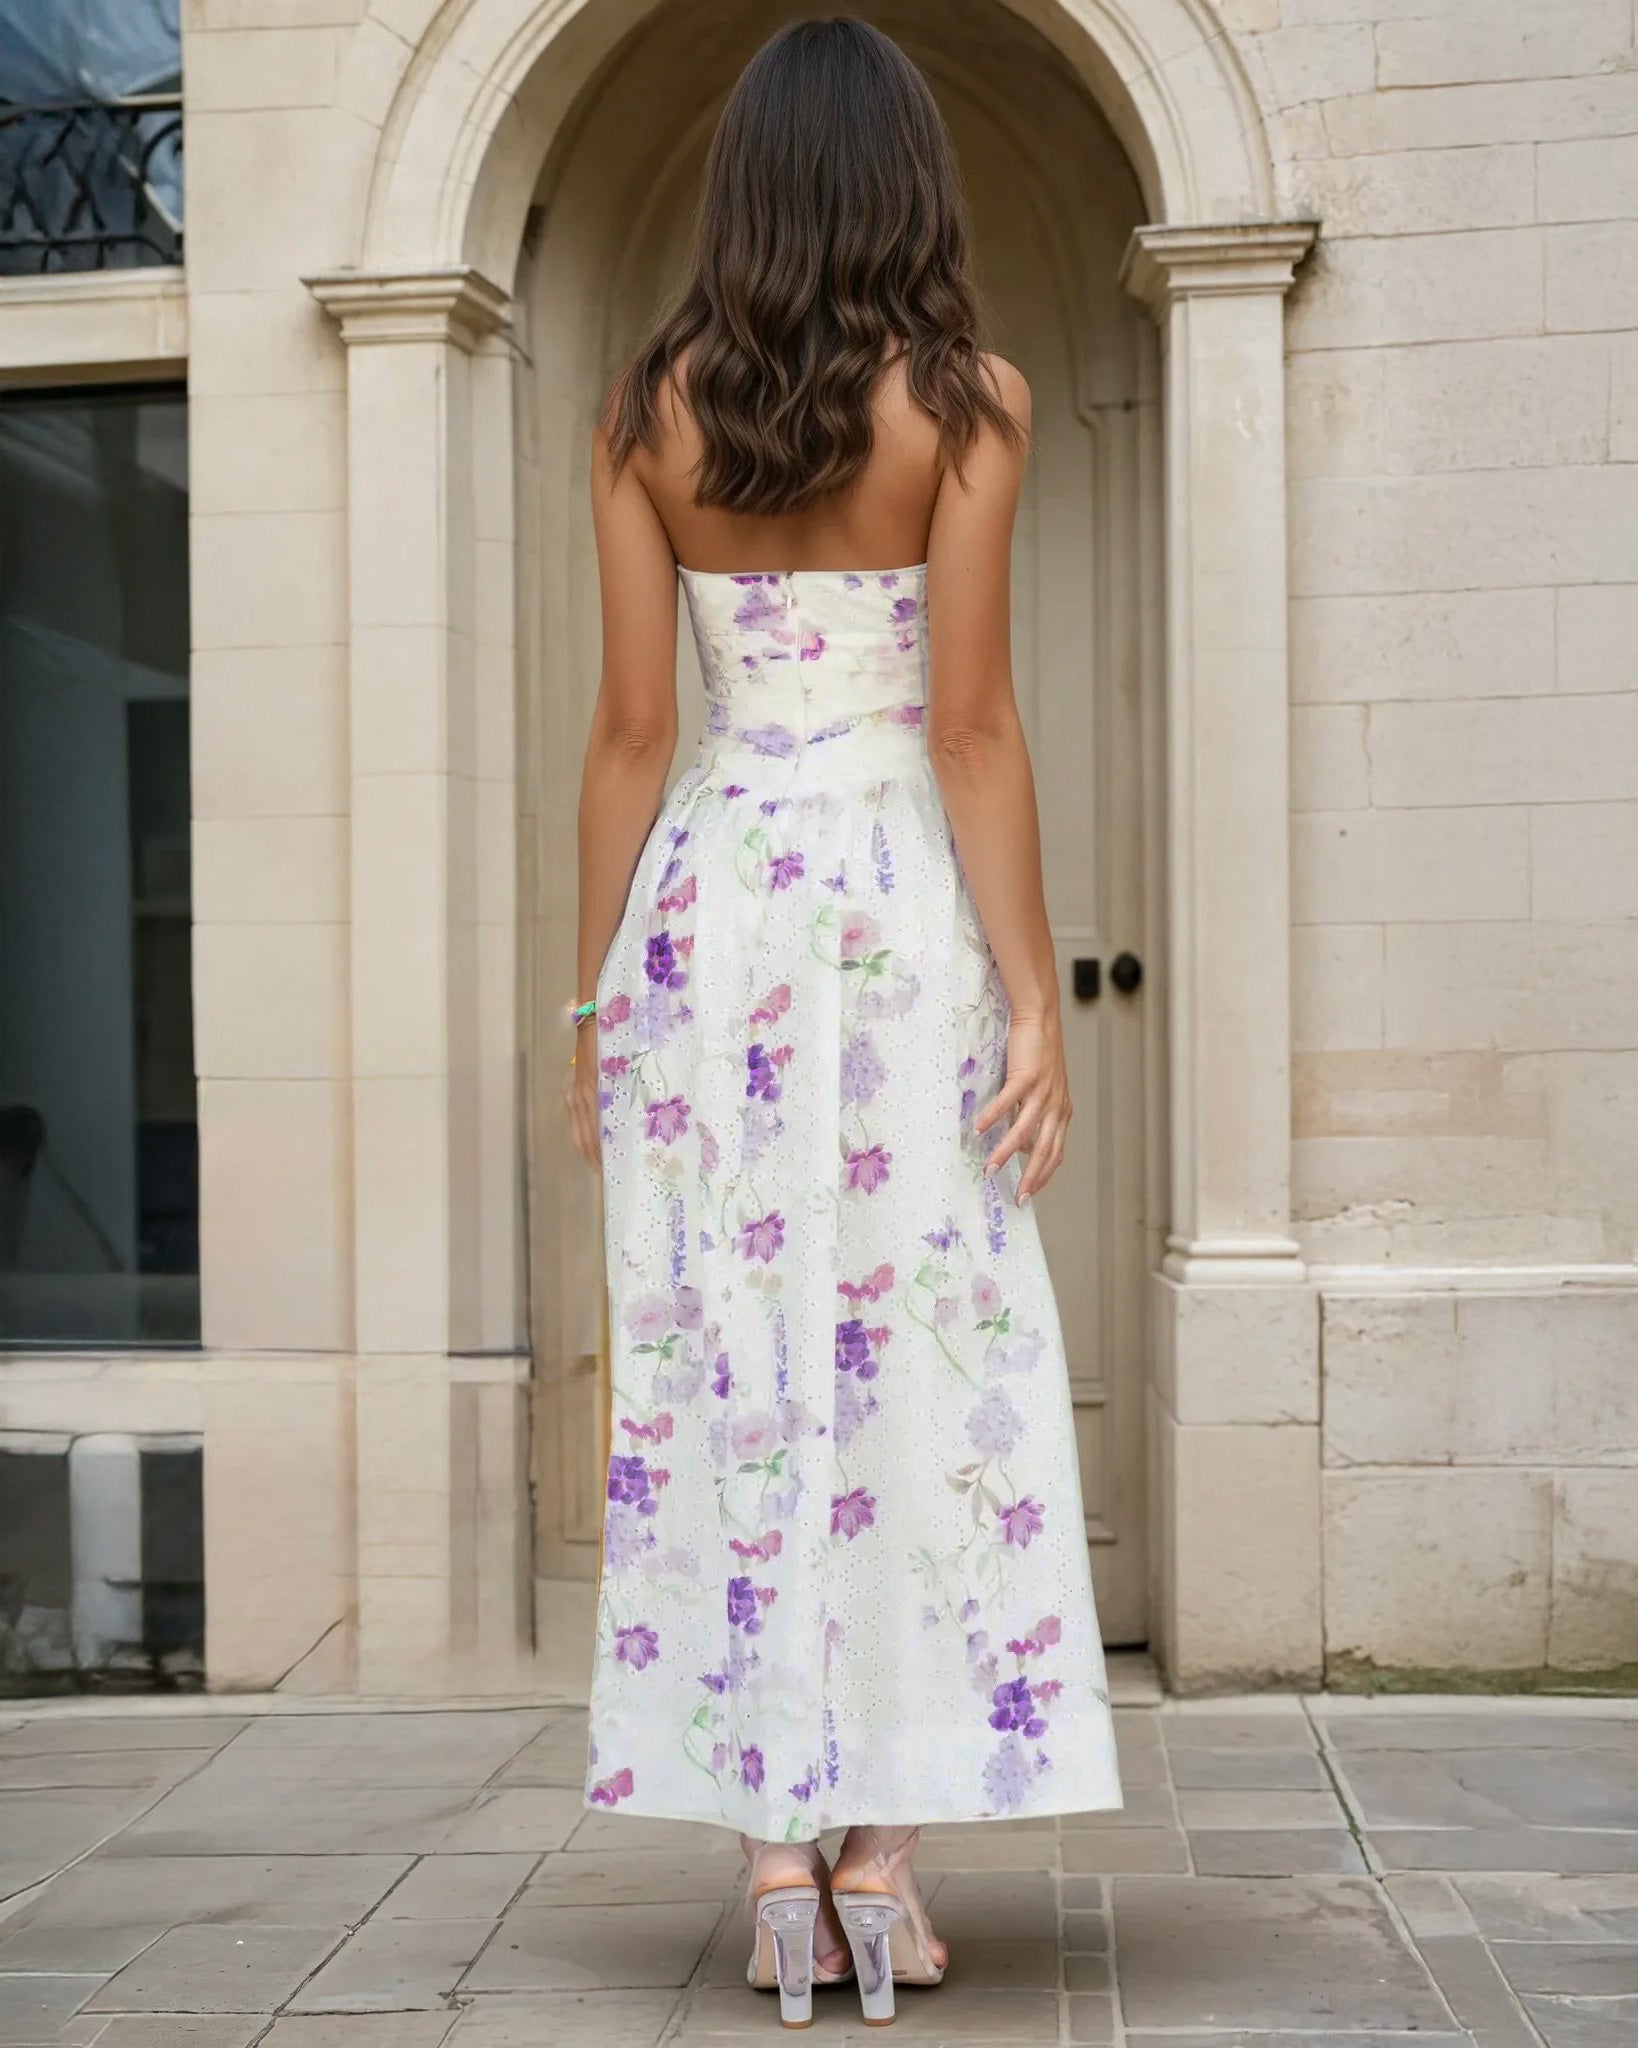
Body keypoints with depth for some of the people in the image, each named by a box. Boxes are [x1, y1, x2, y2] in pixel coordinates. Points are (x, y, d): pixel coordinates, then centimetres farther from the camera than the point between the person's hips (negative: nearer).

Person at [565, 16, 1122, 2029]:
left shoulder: (648, 418, 5)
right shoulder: (963, 405, -2)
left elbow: (630, 729, 3)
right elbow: (968, 727, -8)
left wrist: (598, 996, 8)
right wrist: (1035, 995, -5)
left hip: (705, 903, 2)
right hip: (896, 905, -2)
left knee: (725, 1361, 5)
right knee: (917, 1356, 3)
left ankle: (777, 1856, 6)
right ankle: (883, 1852, 5)